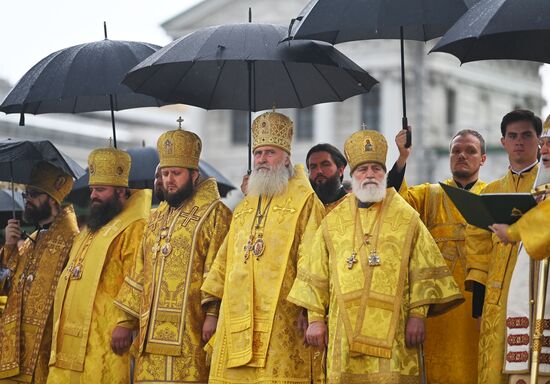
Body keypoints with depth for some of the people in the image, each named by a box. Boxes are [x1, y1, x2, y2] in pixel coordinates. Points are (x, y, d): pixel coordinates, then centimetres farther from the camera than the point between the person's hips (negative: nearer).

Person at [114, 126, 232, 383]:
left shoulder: (213, 213, 1)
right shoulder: (156, 219, 22)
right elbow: (140, 275, 22)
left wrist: (212, 313, -17)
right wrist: (125, 321, 16)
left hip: (190, 331, -6)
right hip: (152, 332, 6)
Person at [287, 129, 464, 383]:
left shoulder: (406, 218, 8)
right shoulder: (333, 222, 13)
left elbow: (423, 273, 4)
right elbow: (316, 275, 14)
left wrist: (418, 315, -5)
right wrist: (315, 319, 7)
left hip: (391, 332, -2)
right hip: (345, 331, 2)